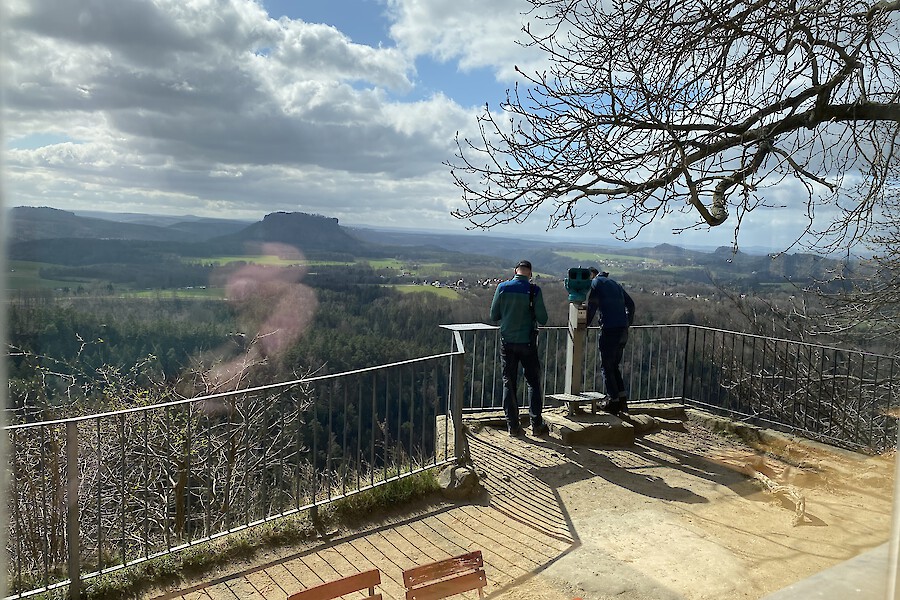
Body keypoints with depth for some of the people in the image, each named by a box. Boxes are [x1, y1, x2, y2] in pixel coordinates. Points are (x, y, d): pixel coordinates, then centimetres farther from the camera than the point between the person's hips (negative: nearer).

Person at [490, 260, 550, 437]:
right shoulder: (534, 291, -10)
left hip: (507, 342, 2)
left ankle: (513, 425, 12)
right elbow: (543, 319, -9)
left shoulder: (502, 288, -4)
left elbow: (494, 316, 1)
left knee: (509, 383, 10)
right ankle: (536, 425, 11)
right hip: (527, 343, -2)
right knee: (533, 382, 10)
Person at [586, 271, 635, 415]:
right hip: (623, 329, 7)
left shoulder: (595, 283, 3)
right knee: (615, 366, 16)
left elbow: (592, 306, -7)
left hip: (609, 329, -7)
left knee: (606, 367, 3)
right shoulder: (614, 283, 23)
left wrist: (585, 324, 3)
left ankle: (613, 400, 2)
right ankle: (622, 399, 10)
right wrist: (628, 323, 27)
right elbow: (630, 304, 23)